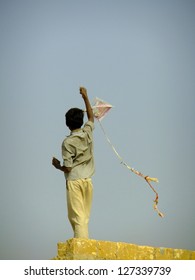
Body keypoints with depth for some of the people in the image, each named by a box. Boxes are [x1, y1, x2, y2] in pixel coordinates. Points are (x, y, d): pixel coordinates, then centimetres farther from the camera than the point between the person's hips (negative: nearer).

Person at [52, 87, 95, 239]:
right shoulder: (88, 133, 3)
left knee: (77, 217, -7)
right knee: (85, 217, 7)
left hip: (74, 181, -5)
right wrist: (85, 97, 31)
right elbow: (91, 117, 24)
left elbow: (67, 168, -11)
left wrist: (57, 165, 9)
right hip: (87, 180, 5)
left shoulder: (67, 142, -10)